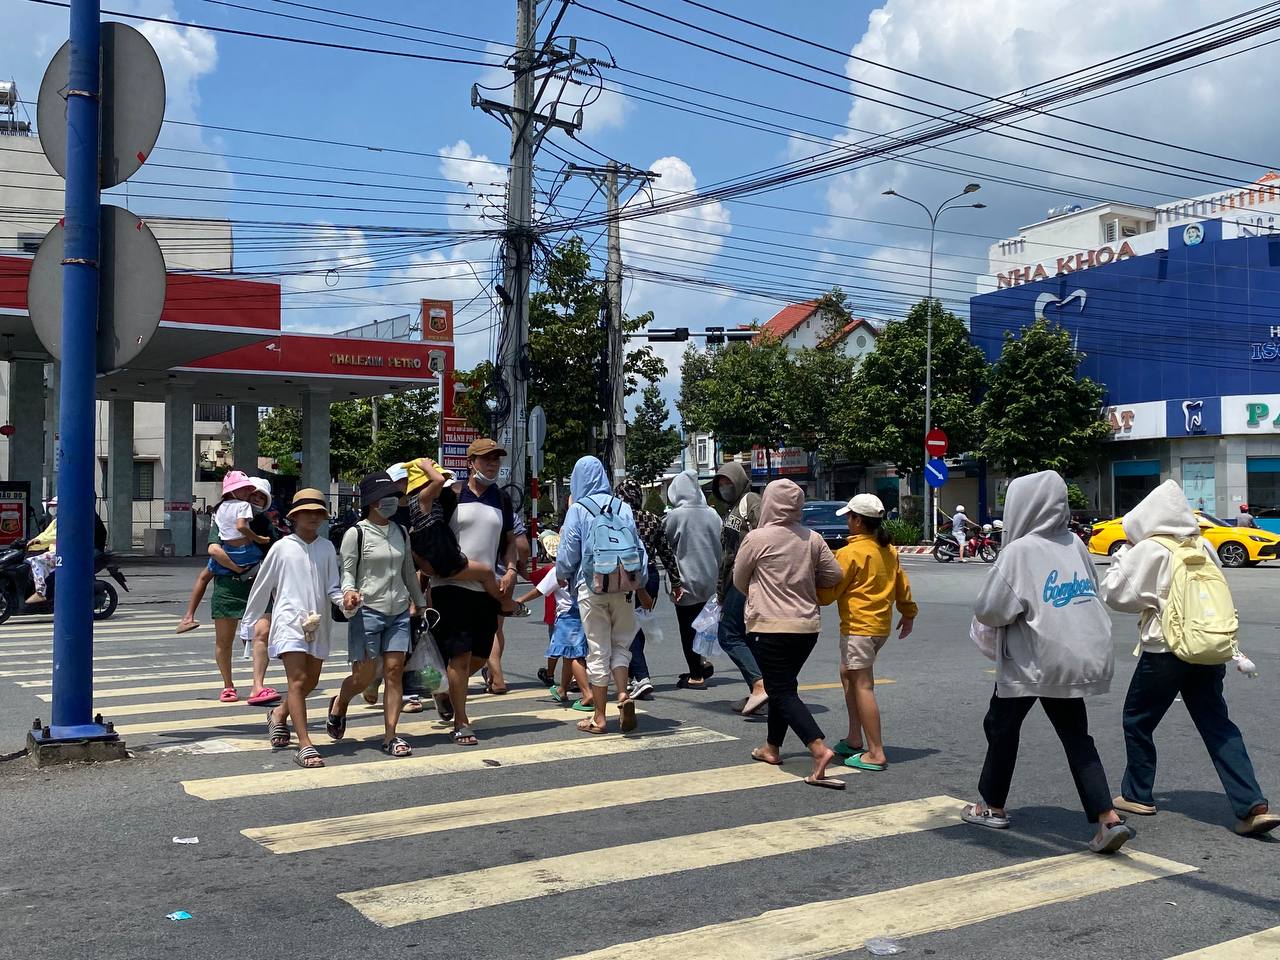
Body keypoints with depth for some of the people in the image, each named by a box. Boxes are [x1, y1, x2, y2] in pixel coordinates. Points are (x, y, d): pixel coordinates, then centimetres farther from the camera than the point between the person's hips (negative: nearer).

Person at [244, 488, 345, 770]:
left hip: (318, 623, 5)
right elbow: (262, 586, 8)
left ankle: (279, 714, 43)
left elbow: (332, 588, 8)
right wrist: (252, 620, 13)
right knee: (298, 680, -14)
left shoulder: (327, 548, 8)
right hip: (290, 620, -5)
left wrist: (344, 599, -14)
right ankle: (305, 745, -15)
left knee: (311, 681, 15)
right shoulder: (282, 548, 0)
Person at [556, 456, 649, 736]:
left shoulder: (578, 510, -4)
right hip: (623, 586, 2)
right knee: (621, 643, 14)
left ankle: (599, 718, 10)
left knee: (598, 650, 4)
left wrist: (562, 576, 20)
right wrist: (641, 588, 17)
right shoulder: (623, 507, 5)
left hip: (591, 587, -2)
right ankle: (623, 695, -9)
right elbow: (639, 547, 7)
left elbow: (568, 551, -1)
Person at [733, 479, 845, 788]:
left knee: (782, 691, -4)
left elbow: (739, 580, 2)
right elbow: (834, 575, 6)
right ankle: (772, 746, 31)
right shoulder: (812, 539, 2)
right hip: (808, 625, 6)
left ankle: (819, 747, -20)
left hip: (771, 626, -6)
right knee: (783, 685, 21)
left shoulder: (757, 538, -10)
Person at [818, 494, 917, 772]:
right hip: (882, 624, 9)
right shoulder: (889, 551, 9)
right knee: (848, 673, 20)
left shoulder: (850, 553, -14)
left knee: (862, 686, -6)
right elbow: (902, 584, 18)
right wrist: (908, 613, 31)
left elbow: (829, 592, -9)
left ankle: (876, 753, -5)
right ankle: (854, 740, 22)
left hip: (858, 626, -9)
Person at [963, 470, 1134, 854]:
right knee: (1076, 735, 12)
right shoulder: (1075, 545, 6)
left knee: (1001, 725, 14)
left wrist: (980, 611, 6)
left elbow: (993, 611, -17)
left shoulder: (1020, 551, -14)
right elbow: (1094, 590, 17)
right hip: (1084, 656, 6)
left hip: (1033, 660, -6)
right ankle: (1107, 818, -1)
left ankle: (992, 807, 26)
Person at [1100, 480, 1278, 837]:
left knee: (1137, 719, 12)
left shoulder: (1148, 550, -10)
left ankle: (1137, 795, 22)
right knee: (1217, 725, 7)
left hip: (1165, 650, -6)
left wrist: (1121, 558, 5)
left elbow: (1116, 594, -6)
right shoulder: (1203, 546, 8)